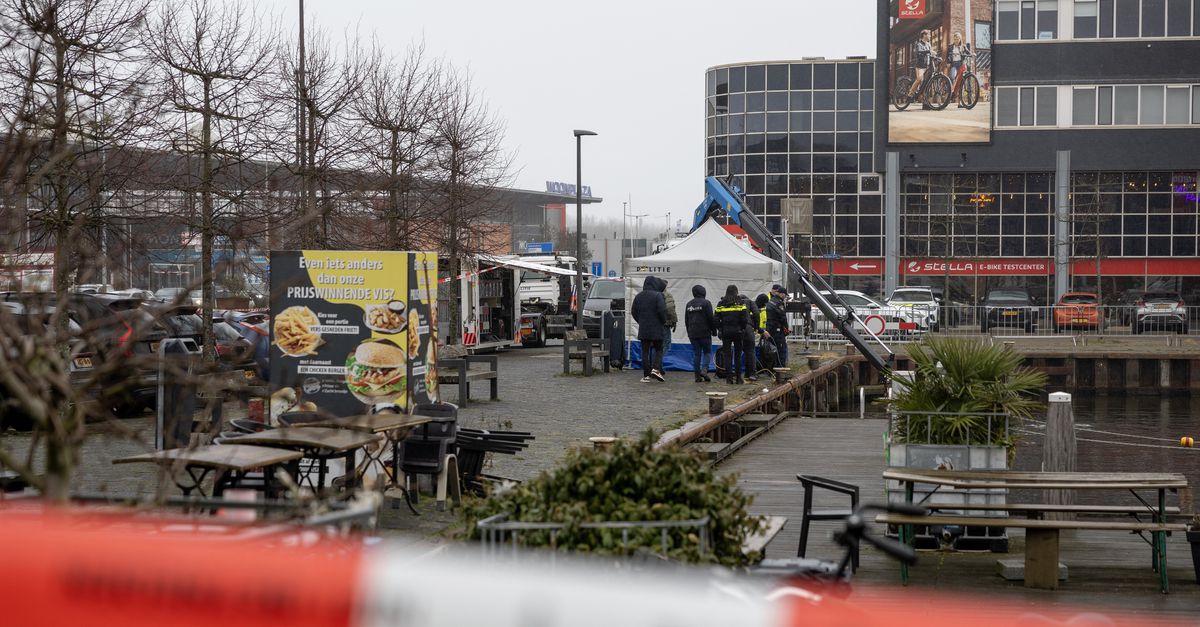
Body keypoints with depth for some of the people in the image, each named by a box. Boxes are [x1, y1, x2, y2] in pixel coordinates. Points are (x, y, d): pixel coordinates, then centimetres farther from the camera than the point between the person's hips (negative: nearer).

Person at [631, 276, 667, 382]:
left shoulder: (638, 296, 7)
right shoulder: (657, 295, -11)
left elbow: (633, 312, 11)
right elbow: (662, 310, -18)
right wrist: (664, 321, -2)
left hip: (643, 329, 4)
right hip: (656, 329, -4)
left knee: (645, 351, 6)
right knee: (658, 349, 8)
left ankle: (646, 375, 4)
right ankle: (656, 369, -12)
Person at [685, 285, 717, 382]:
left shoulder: (688, 304, 12)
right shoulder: (706, 303, -7)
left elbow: (686, 320, 18)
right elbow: (711, 318, -9)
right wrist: (714, 330, 1)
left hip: (692, 333, 5)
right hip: (704, 333, -5)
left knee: (696, 354, 6)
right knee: (707, 352, 6)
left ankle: (697, 376, 2)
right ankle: (704, 370, -15)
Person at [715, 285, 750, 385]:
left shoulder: (721, 304, 2)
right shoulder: (741, 303, -3)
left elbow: (716, 319, 2)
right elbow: (745, 319, -8)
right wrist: (743, 328, 6)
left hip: (725, 332, 1)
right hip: (738, 331, -1)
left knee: (727, 355, 4)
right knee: (738, 355, 8)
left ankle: (729, 378, 0)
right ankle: (738, 377, 7)